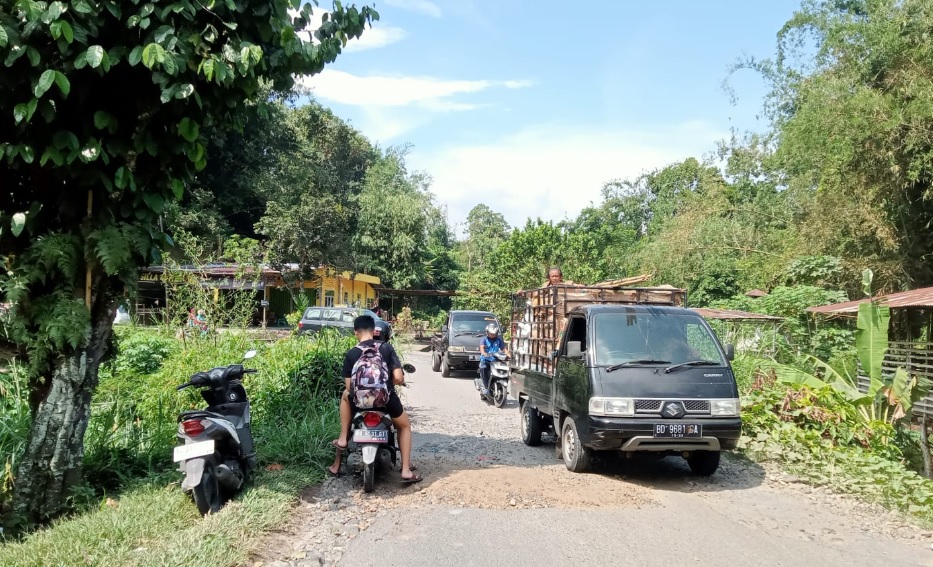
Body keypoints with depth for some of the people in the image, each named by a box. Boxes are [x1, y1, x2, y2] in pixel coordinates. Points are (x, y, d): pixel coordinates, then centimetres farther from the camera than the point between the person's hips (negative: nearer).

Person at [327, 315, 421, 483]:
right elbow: (398, 378, -10)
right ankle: (406, 471, 16)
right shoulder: (387, 348, -3)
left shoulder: (351, 354, -2)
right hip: (386, 399, -1)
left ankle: (343, 439, 27)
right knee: (405, 425, 27)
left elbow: (349, 387, -3)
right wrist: (400, 381, 14)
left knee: (345, 396, 36)